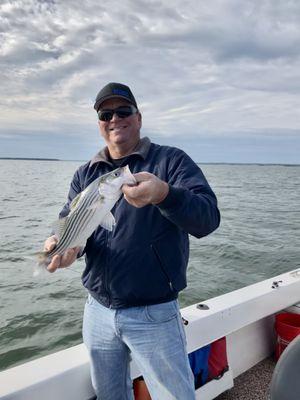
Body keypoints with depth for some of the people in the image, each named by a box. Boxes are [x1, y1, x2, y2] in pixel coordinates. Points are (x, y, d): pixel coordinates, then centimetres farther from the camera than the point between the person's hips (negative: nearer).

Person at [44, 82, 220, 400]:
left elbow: (208, 219, -20)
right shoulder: (85, 174, 7)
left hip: (154, 314, -4)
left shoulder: (171, 160, -7)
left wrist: (163, 194, -39)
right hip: (97, 311, 5)